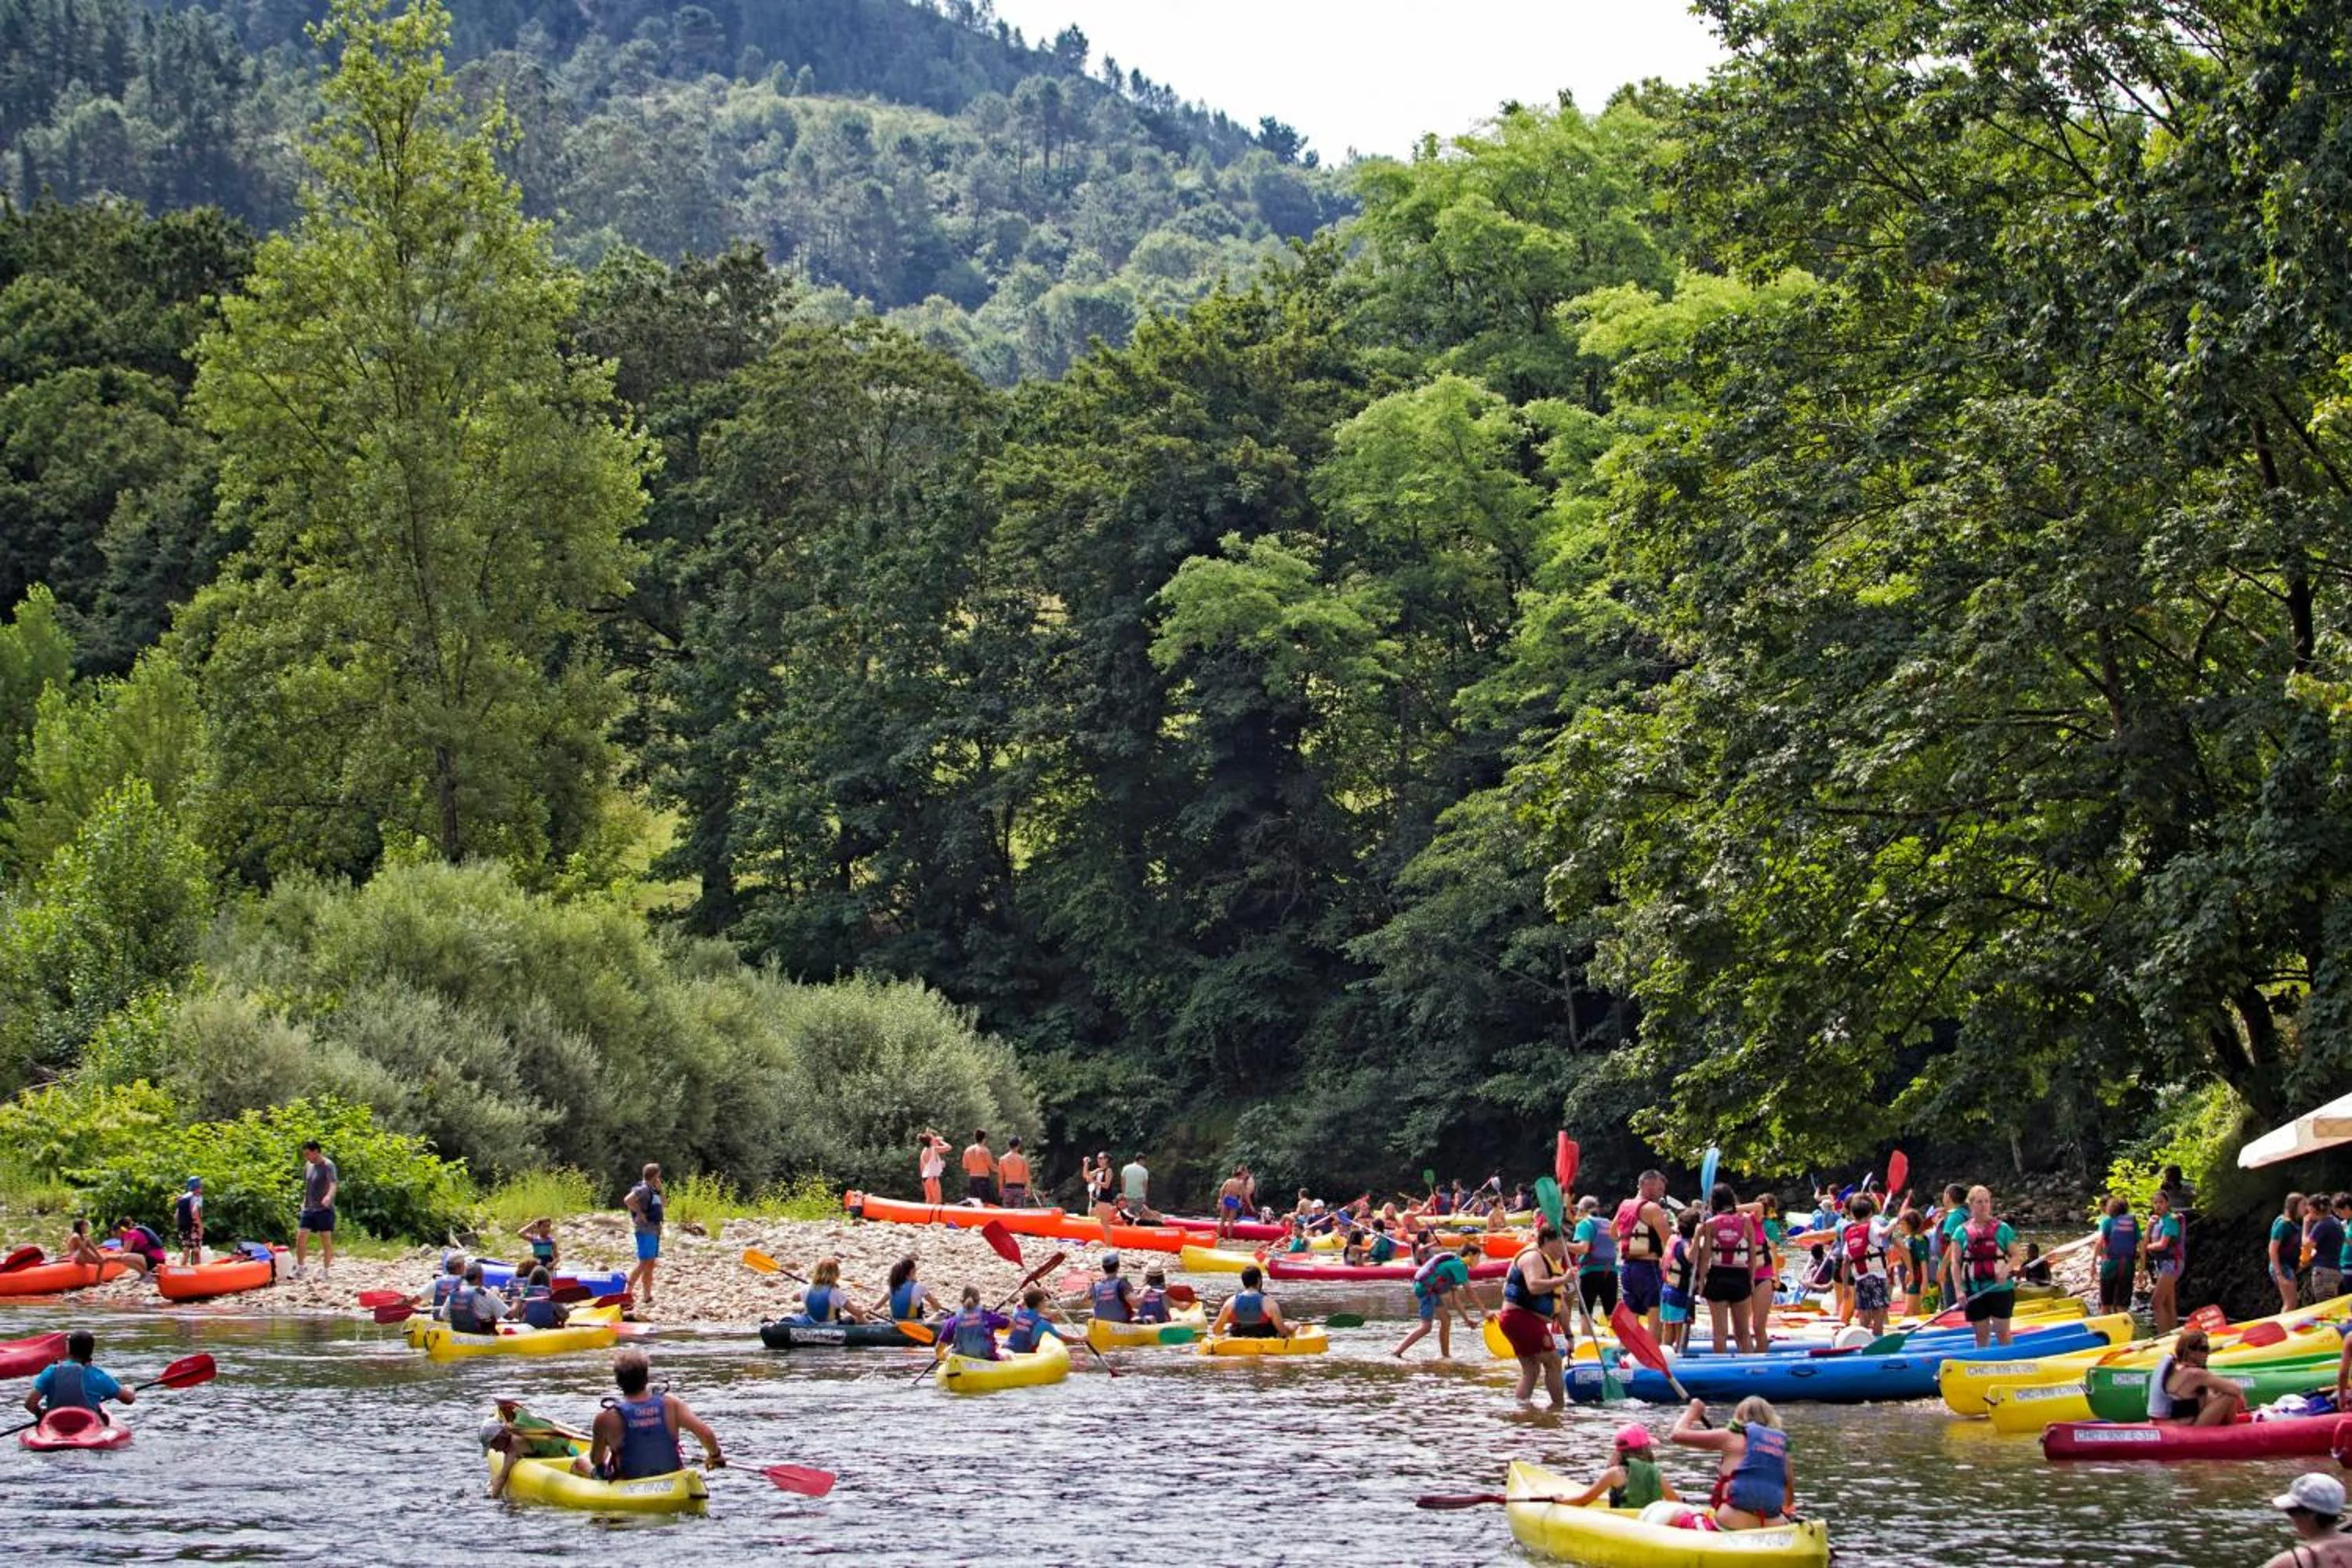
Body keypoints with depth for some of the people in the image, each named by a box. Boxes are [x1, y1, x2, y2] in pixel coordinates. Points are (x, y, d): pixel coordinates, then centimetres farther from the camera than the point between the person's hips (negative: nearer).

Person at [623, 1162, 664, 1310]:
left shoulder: (652, 1190, 16)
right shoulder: (643, 1189, -13)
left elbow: (660, 1205, 29)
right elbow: (628, 1200, -28)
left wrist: (659, 1190, 13)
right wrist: (640, 1213, -20)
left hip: (654, 1230, 10)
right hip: (645, 1230, -10)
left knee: (650, 1264, 10)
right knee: (644, 1263, -12)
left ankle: (647, 1296, 12)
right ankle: (628, 1291, -11)